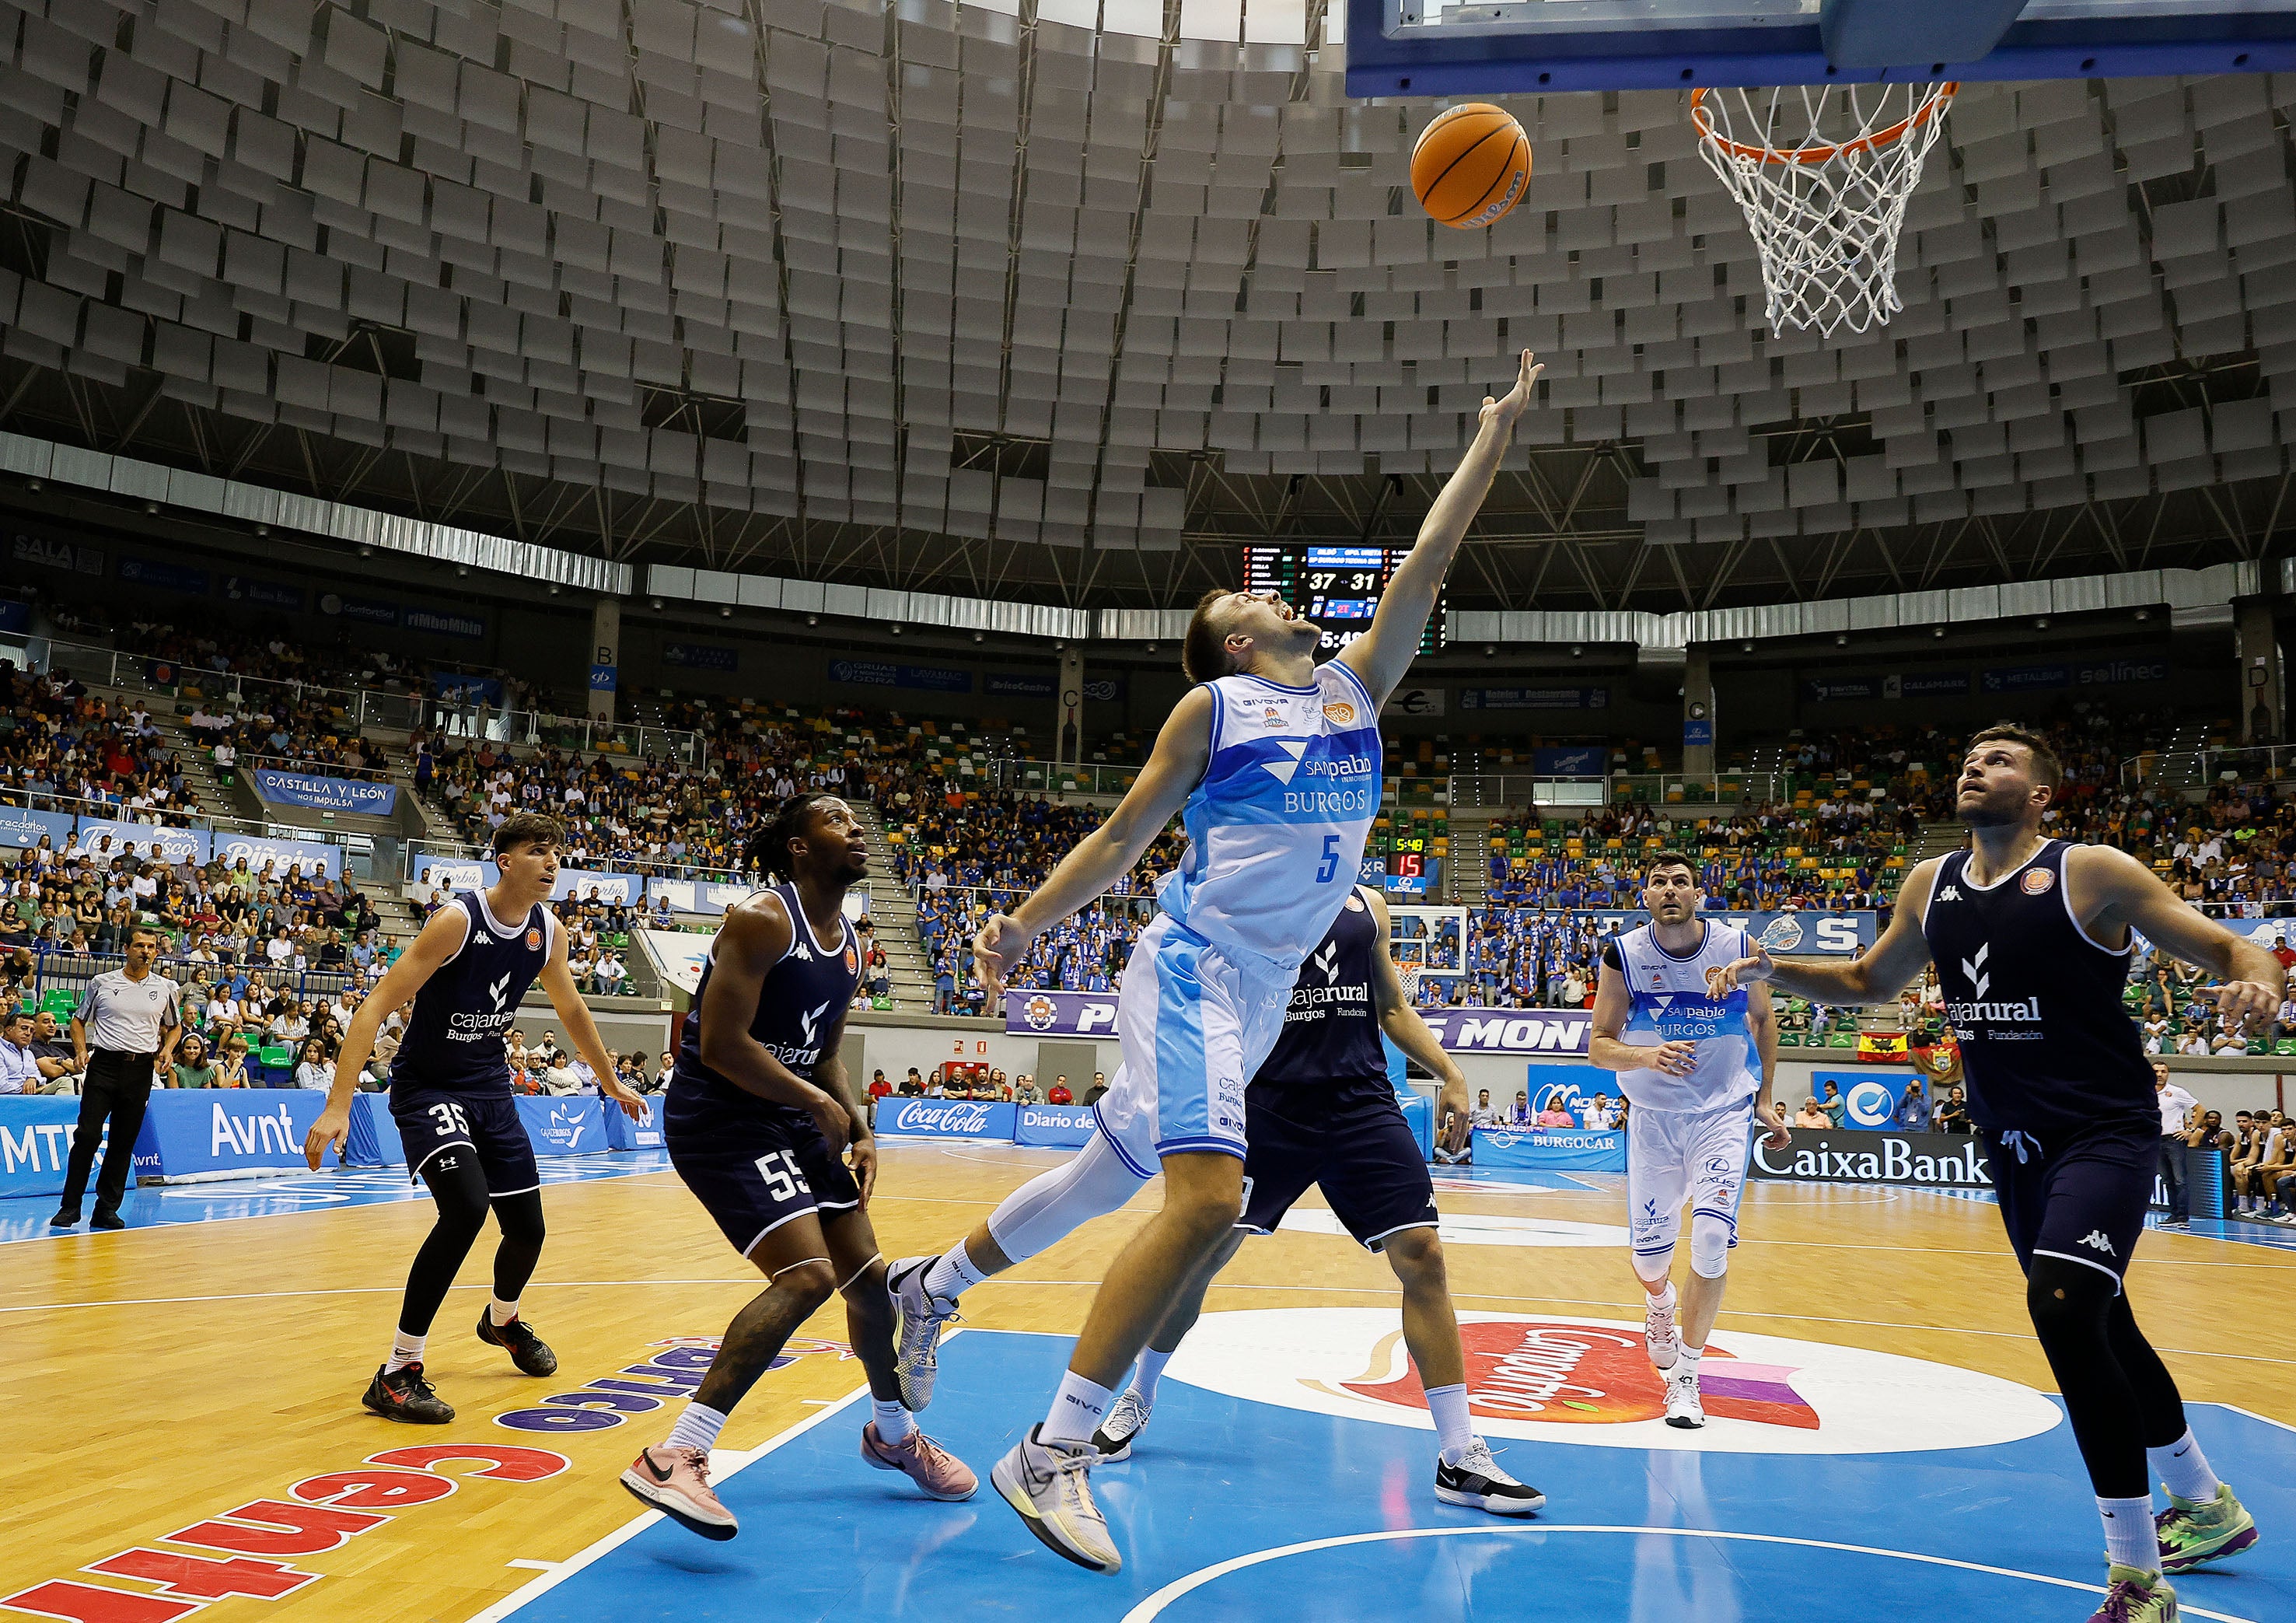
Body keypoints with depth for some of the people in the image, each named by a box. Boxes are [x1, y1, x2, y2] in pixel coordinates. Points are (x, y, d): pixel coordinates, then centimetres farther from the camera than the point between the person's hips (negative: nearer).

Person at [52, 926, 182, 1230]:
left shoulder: (165, 988, 8)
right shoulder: (101, 983, 4)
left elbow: (174, 1026, 19)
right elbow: (79, 1020, 12)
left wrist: (167, 1049, 1)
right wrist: (81, 1051, -4)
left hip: (141, 1070, 2)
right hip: (103, 1065, -2)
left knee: (124, 1142, 4)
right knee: (88, 1134, -10)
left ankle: (107, 1209, 12)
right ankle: (70, 1206, 1)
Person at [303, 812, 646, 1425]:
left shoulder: (548, 931, -3)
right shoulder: (458, 920, -23)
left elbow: (572, 1009, 15)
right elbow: (375, 1007, -25)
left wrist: (610, 1081, 23)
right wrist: (338, 1106, -33)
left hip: (489, 1085, 6)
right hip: (427, 1085, -6)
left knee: (527, 1227, 9)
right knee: (467, 1208, -28)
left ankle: (501, 1320, 43)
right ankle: (397, 1374, -14)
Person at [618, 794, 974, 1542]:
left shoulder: (847, 944, 9)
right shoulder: (762, 919, -18)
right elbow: (721, 1044, -23)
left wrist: (860, 1131, 6)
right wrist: (817, 1103, -16)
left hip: (791, 1115, 9)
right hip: (716, 1115, -9)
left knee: (868, 1274, 15)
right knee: (806, 1276, -24)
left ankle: (892, 1432, 38)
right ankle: (674, 1459, -20)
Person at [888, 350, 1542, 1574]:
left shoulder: (1357, 687, 14)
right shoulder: (1211, 706, -1)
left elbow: (1428, 563, 14)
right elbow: (1123, 835, 2)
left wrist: (1494, 438, 16)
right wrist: (1027, 923, -2)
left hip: (1263, 991, 7)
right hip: (1194, 967, -7)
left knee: (1116, 1173, 15)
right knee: (1208, 1195, -23)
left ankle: (931, 1285, 36)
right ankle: (1052, 1456, -14)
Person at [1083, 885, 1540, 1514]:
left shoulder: (1368, 904, 14)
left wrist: (1449, 1072, 9)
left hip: (1362, 1103, 3)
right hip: (1272, 1103, -3)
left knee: (1422, 1255, -6)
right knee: (1200, 1254, 0)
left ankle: (1460, 1457, 3)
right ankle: (1137, 1399, 25)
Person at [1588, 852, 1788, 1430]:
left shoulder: (1738, 947, -9)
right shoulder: (1623, 955, -11)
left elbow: (1763, 1018, 9)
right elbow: (1598, 1045, -9)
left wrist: (1765, 1098, 10)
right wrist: (1647, 1056, -30)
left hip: (1724, 1112, -1)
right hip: (1653, 1116, 1)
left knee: (1712, 1238, -16)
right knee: (1649, 1250, 9)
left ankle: (1685, 1378, 0)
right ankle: (1660, 1306, 47)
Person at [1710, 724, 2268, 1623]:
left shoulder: (2093, 872, -12)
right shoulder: (1930, 884, 4)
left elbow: (2232, 950, -8)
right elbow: (1868, 982, 16)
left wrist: (2257, 981, -31)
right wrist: (1774, 970, 0)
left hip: (2106, 1132, -6)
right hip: (2014, 1144, 7)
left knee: (2060, 1307, -24)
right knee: (2100, 1329, 18)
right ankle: (2207, 1508, 43)